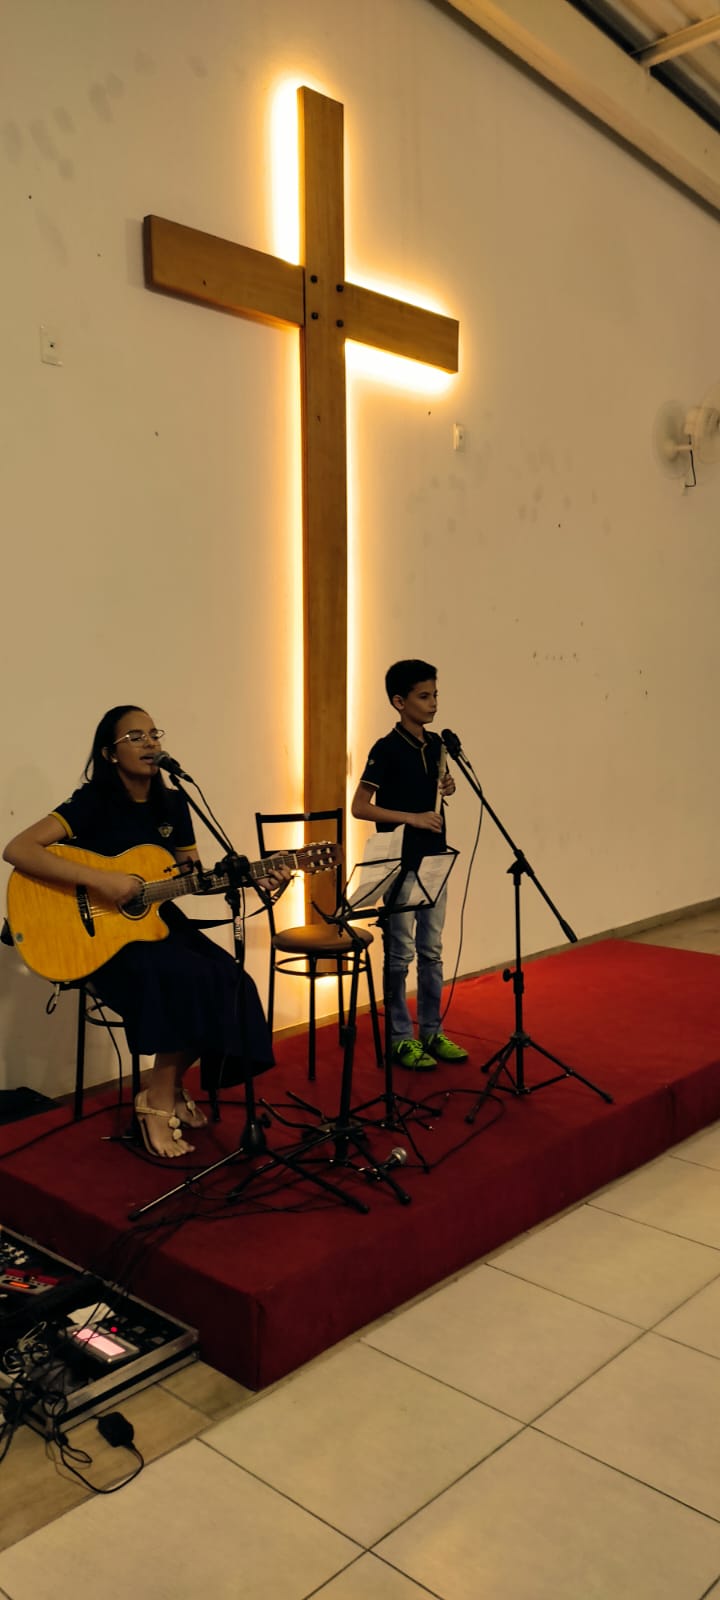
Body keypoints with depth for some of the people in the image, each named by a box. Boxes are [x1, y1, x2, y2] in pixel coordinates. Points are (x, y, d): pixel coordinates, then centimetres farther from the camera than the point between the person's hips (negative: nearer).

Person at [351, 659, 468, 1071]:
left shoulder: (435, 744, 8)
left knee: (431, 951, 13)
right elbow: (360, 806, -16)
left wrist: (447, 787, 1)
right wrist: (412, 818, -22)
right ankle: (402, 1039, 12)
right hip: (400, 865, -7)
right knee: (401, 954, 2)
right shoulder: (386, 749, -12)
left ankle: (432, 1032, 23)